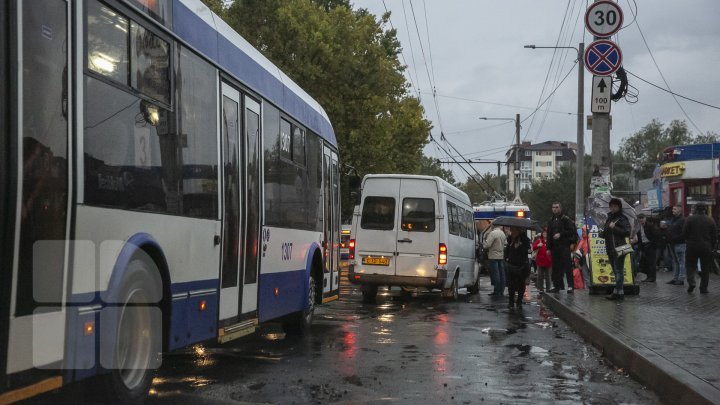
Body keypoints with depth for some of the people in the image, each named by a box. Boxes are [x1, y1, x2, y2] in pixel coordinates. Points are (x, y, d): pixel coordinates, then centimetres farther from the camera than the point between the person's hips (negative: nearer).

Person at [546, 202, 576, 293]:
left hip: (564, 246, -6)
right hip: (554, 247, 6)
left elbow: (571, 231, -6)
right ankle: (556, 285, 11)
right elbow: (549, 235, 19)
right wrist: (548, 247, 13)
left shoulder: (566, 219, 0)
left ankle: (570, 285, -12)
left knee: (567, 265, -10)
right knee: (556, 267, 6)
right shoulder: (551, 221, 18)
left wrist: (560, 234, -14)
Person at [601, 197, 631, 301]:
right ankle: (618, 291, 14)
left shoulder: (622, 219, -5)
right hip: (610, 248, 9)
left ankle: (618, 291, -12)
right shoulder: (609, 218, 21)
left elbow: (627, 232, -17)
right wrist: (603, 233, 10)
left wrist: (614, 228, -18)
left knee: (618, 270, -10)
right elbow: (605, 233, 32)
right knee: (616, 271, 11)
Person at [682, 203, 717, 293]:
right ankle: (703, 288, 8)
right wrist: (711, 247, 14)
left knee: (691, 266, 10)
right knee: (705, 268, 8)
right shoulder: (711, 220, 2)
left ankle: (691, 282, -11)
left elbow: (684, 233, -5)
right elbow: (715, 236, 4)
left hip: (692, 246, -1)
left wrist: (688, 242, 12)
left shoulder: (689, 219, -4)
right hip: (706, 248, 1)